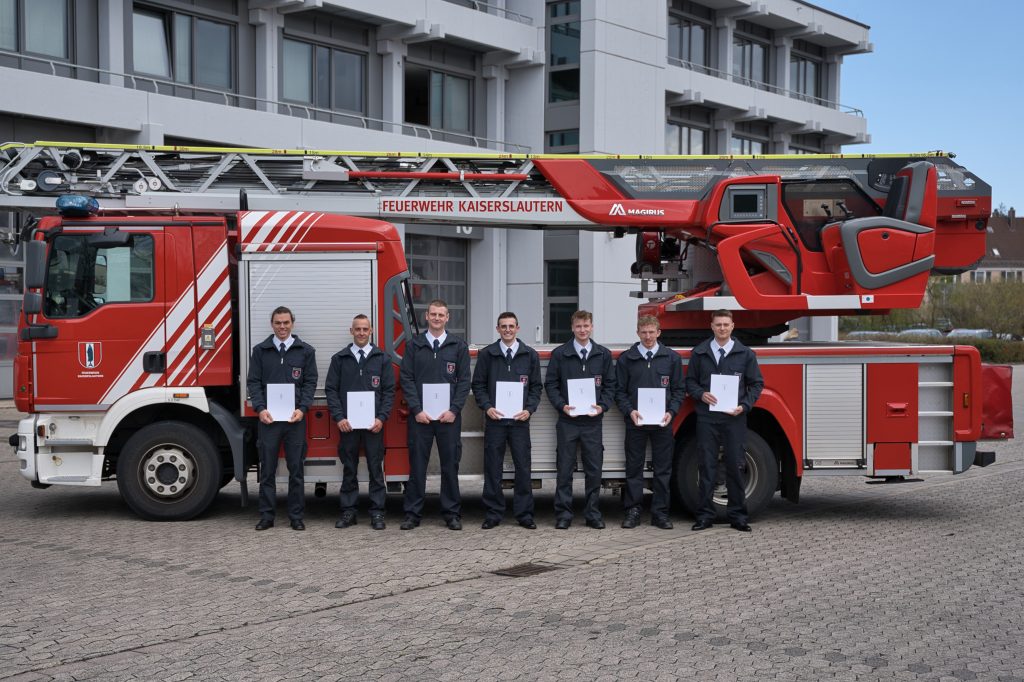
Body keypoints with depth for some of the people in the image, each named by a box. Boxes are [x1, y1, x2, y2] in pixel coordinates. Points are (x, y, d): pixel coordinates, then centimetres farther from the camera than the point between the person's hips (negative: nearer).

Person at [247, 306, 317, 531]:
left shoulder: (305, 351, 6)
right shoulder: (260, 350, 7)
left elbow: (310, 382, 3)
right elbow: (253, 382, 4)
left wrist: (302, 409, -11)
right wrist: (260, 408, -10)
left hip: (295, 418, 0)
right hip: (268, 417, 0)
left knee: (296, 469, 3)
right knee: (267, 469, 4)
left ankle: (296, 516, 10)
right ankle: (266, 516, 10)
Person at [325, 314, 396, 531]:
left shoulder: (382, 358, 6)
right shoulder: (339, 358, 7)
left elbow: (389, 390, 3)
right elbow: (331, 389, 4)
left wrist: (381, 418, -8)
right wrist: (339, 418, -7)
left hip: (374, 423, -1)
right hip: (347, 423, 1)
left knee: (376, 468, 1)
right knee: (349, 469, 6)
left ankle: (377, 512, 6)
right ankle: (348, 511, 12)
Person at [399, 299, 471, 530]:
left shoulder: (459, 346, 6)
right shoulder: (414, 345, 6)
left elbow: (464, 381, 2)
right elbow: (406, 379, 1)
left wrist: (454, 410, -9)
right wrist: (417, 410, -9)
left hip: (449, 416, 0)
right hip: (420, 416, 0)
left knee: (450, 465, 4)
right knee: (417, 465, 2)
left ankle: (452, 513, 11)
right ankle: (413, 514, 8)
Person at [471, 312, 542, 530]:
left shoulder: (530, 355, 7)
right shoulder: (486, 354, 6)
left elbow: (536, 387, 9)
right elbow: (478, 385, 6)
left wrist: (529, 409, -6)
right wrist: (487, 407, -8)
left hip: (520, 420, 0)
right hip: (494, 420, 0)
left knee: (523, 468, 1)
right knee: (493, 468, 3)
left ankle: (524, 514, 9)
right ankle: (493, 513, 11)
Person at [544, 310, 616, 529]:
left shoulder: (603, 355, 8)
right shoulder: (559, 354, 3)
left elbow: (610, 385, 10)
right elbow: (550, 384, 3)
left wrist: (603, 406, -6)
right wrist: (562, 406, -11)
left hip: (593, 421, 1)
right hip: (567, 421, -1)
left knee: (594, 469, 3)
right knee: (565, 469, 1)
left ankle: (592, 513, 13)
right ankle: (563, 514, 8)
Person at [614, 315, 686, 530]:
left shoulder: (671, 358, 6)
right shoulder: (626, 359, 5)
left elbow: (679, 389, 7)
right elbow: (620, 391, 5)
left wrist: (671, 412, -7)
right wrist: (629, 411, -10)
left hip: (662, 422, 1)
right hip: (635, 422, 0)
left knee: (663, 469, 3)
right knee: (634, 468, 3)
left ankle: (660, 512, 10)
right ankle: (632, 511, 9)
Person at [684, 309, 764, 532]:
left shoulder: (745, 354, 6)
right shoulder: (700, 352, 8)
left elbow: (756, 383, 8)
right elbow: (690, 380, 11)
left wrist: (744, 406, -6)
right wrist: (701, 395, -9)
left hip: (734, 418, 0)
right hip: (706, 417, 0)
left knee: (735, 466, 2)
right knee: (707, 466, 2)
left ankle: (737, 515, 10)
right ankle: (705, 515, 7)